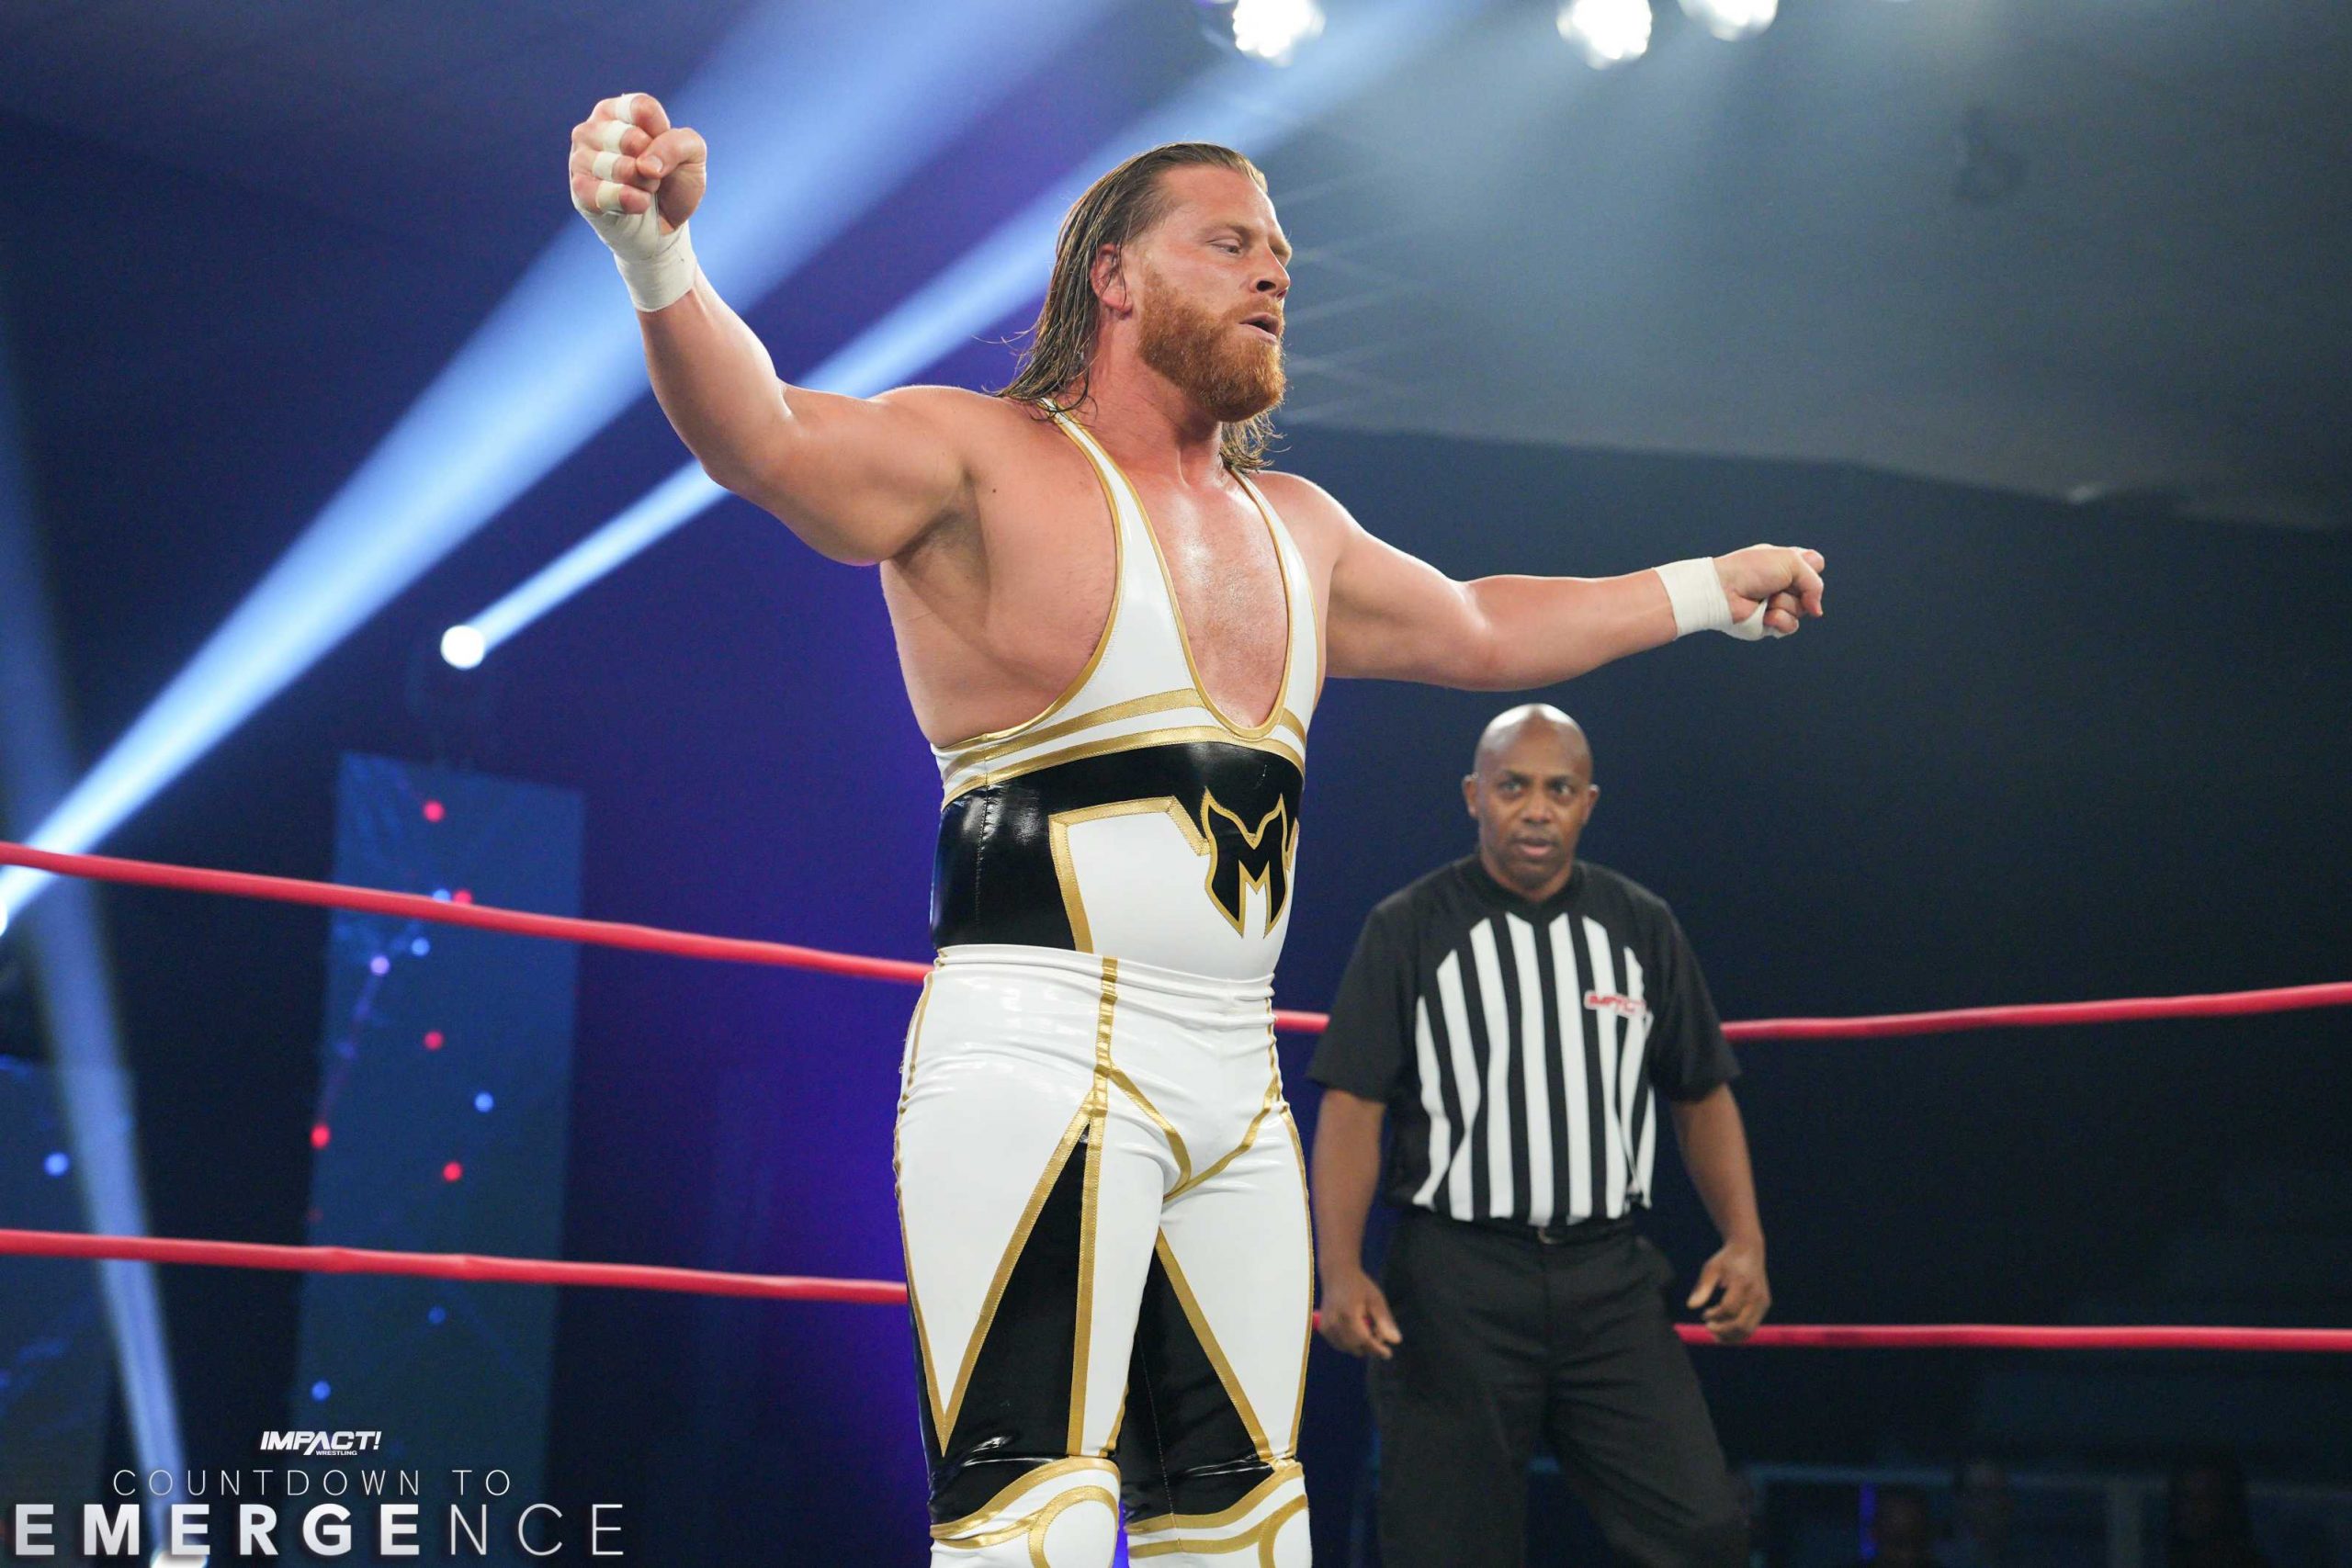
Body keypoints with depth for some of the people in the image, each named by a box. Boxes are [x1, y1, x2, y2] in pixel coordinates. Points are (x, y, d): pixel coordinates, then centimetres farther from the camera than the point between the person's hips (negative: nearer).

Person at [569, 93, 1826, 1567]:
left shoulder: (1294, 527, 20)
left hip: (1239, 1083, 8)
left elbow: (1482, 628, 36)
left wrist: (1704, 590, 44)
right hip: (1044, 1058, -7)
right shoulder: (982, 459, -2)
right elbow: (766, 436, -19)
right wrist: (660, 257, -39)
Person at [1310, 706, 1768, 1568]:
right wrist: (1341, 1271, -18)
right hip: (1453, 1283, -2)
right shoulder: (1407, 930, 0)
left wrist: (1745, 1239, 0)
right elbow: (1352, 1106, -6)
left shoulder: (1641, 927, 10)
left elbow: (1701, 1096, 15)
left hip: (1610, 1279, 3)